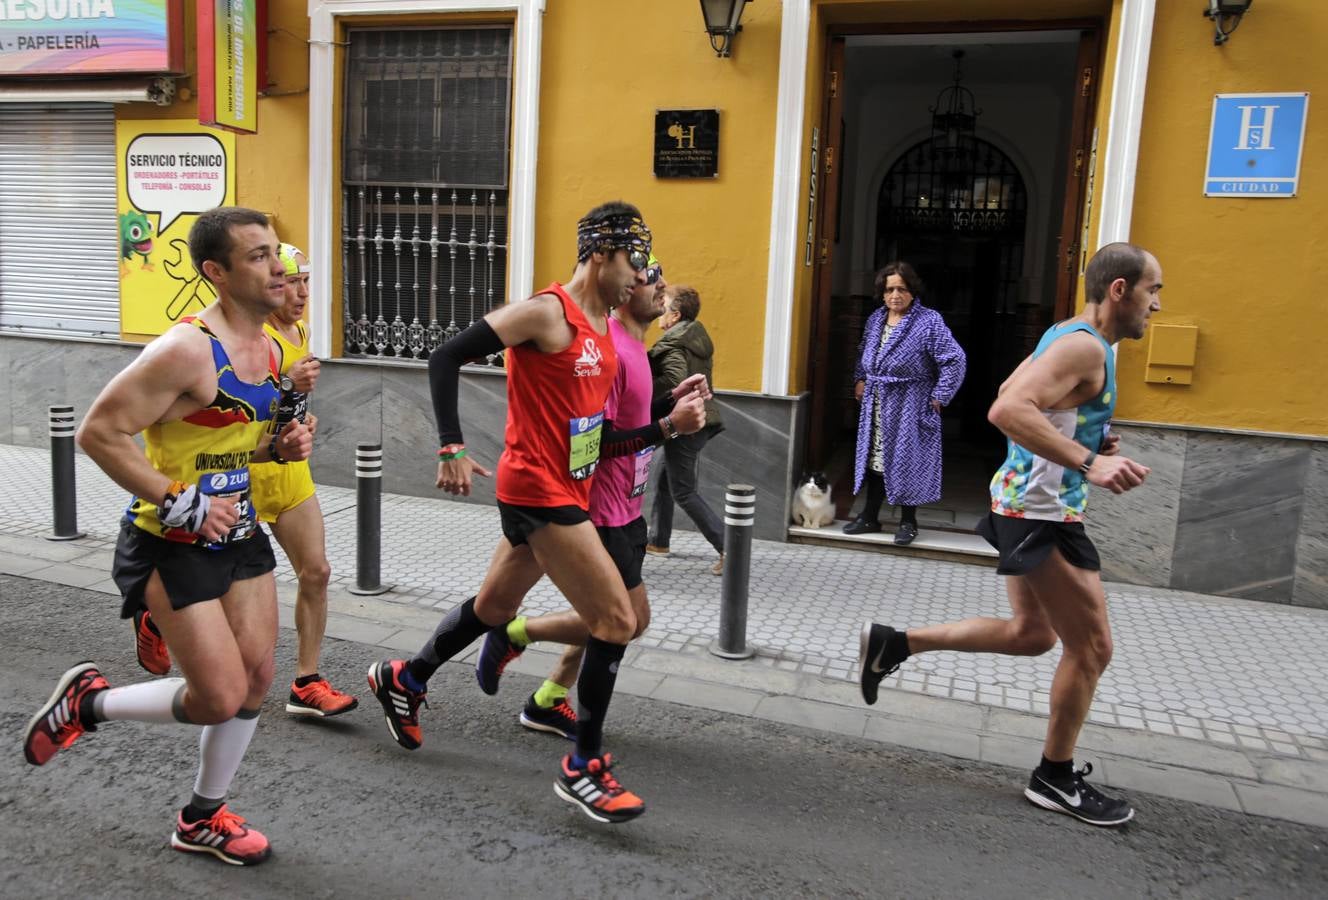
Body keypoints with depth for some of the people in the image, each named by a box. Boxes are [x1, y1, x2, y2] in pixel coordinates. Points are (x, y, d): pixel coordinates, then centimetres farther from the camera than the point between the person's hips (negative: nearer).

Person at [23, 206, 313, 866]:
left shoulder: (268, 347, 5)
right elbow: (99, 432, -22)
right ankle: (88, 701, 24)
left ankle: (203, 819, 32)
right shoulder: (188, 349, -23)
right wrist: (180, 504, -22)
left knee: (256, 679, 11)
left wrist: (279, 448, -2)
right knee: (221, 698, -5)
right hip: (172, 544, -8)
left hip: (238, 531, 8)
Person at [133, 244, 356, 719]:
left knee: (316, 571, 1)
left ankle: (306, 684, 10)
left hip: (291, 469, 7)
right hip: (246, 471, -7)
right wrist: (286, 384, -36)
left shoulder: (299, 332, 8)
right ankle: (154, 620, 41)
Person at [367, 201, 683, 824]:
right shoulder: (546, 312, -16)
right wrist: (452, 449, -20)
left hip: (566, 492, 9)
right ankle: (583, 769, 6)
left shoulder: (606, 323, 11)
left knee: (493, 607, 23)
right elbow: (446, 358, -15)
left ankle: (403, 681, 46)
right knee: (617, 621, -8)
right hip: (538, 492, -9)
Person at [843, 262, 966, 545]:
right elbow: (863, 354, 25)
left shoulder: (929, 321, -11)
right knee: (874, 458, 11)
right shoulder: (875, 319, 9)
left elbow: (954, 360, -12)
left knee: (907, 461, 1)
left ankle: (908, 522, 16)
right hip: (876, 405, 6)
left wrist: (938, 397, -13)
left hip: (909, 407, -6)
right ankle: (869, 517, 23)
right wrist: (860, 380, 11)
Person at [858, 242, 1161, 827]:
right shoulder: (1084, 347, -19)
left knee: (1032, 633, 20)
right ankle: (1056, 779, 20)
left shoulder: (1066, 336, 12)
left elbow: (1010, 393, 24)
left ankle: (894, 644, 20)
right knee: (1091, 647, 3)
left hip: (1024, 503, 10)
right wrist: (1087, 462, -38)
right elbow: (1007, 411, -33)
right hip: (1043, 513, -10)